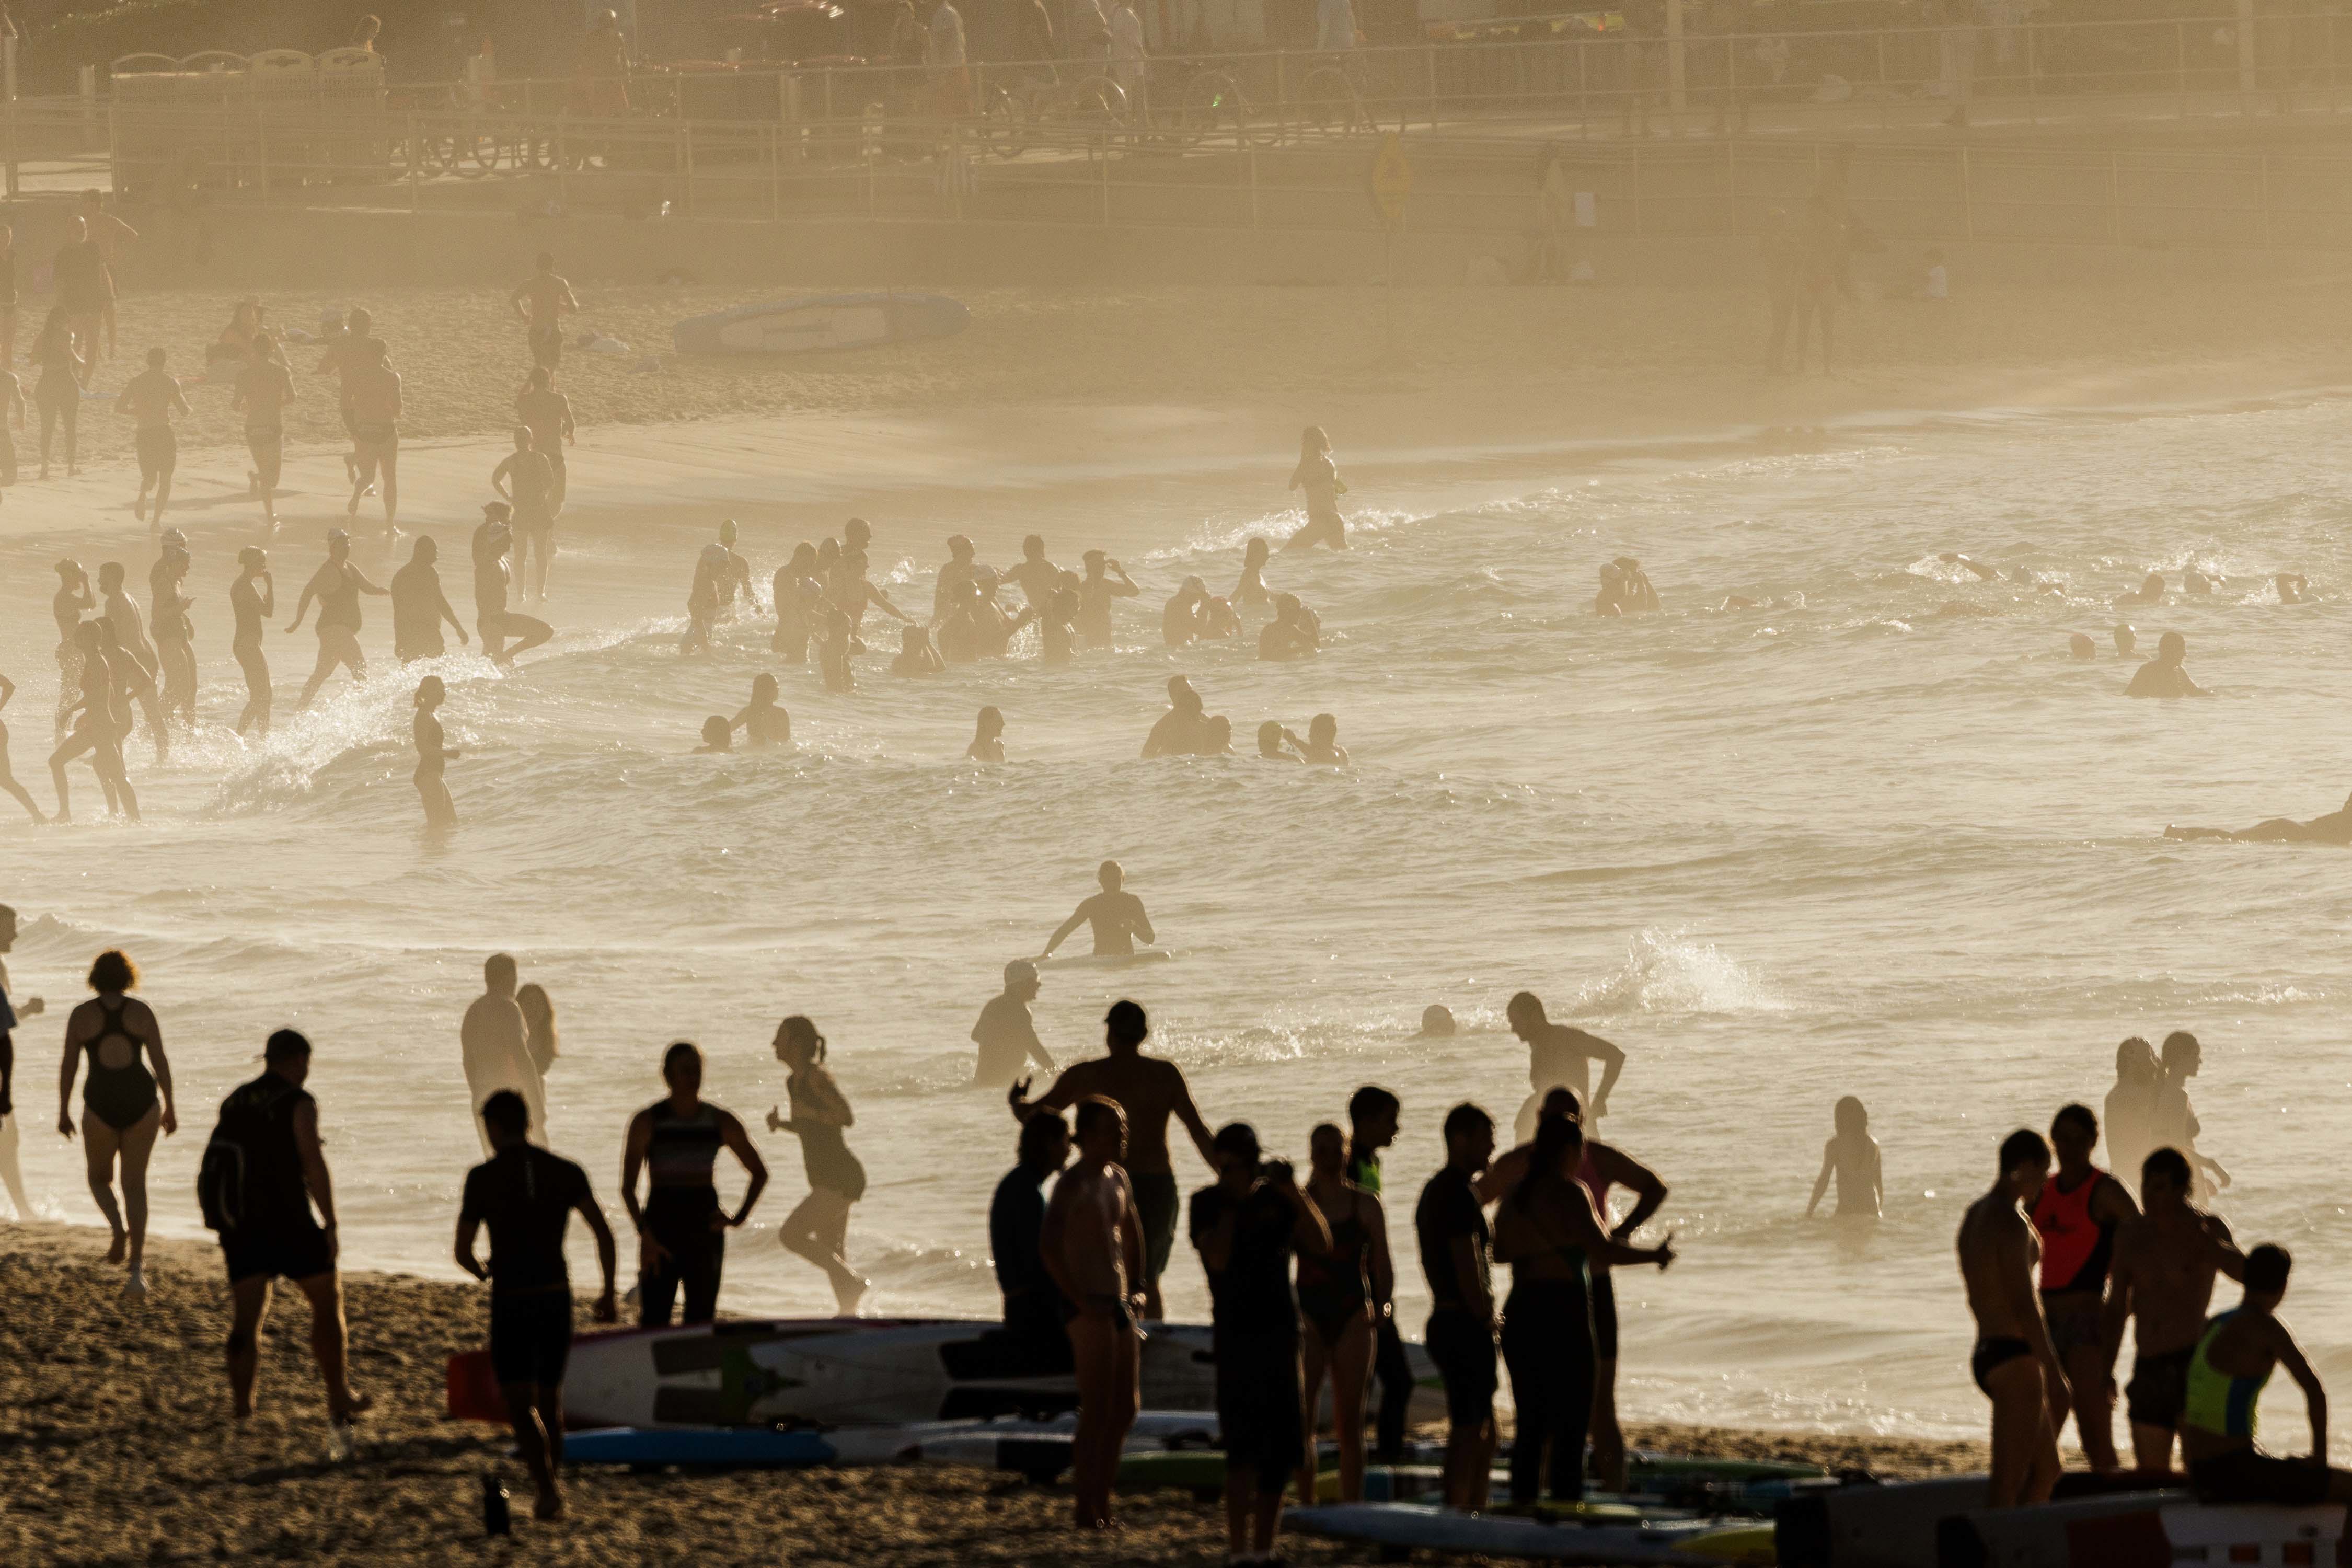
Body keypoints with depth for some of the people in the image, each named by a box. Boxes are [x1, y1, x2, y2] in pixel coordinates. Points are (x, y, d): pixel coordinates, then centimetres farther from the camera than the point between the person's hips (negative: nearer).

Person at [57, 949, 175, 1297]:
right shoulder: (142, 1012, -1)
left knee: (100, 1178, 22)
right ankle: (137, 1270, 0)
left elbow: (69, 1065, -4)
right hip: (141, 1101, 1)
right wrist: (170, 1109, 8)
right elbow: (161, 1061, -1)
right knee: (134, 1183, 10)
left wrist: (64, 1112, 6)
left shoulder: (82, 1015, -3)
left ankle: (118, 1227, -10)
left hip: (101, 1104, -1)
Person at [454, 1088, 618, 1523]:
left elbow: (462, 1252, -1)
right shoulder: (566, 1173, 3)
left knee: (519, 1404, -4)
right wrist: (608, 1291, 4)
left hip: (510, 1303, -4)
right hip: (557, 1298, 4)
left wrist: (483, 1272, 21)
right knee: (550, 1398, 19)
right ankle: (549, 1484, 27)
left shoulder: (483, 1178, -5)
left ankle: (547, 1490, -22)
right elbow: (603, 1232, -6)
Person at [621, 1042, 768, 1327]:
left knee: (701, 1321, 2)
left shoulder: (720, 1122, 3)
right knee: (653, 1321, -10)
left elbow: (760, 1172, 15)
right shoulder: (647, 1122, -4)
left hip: (705, 1229, 2)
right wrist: (645, 1234, -17)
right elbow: (628, 1187, -6)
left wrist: (739, 1217, 3)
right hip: (661, 1231, -2)